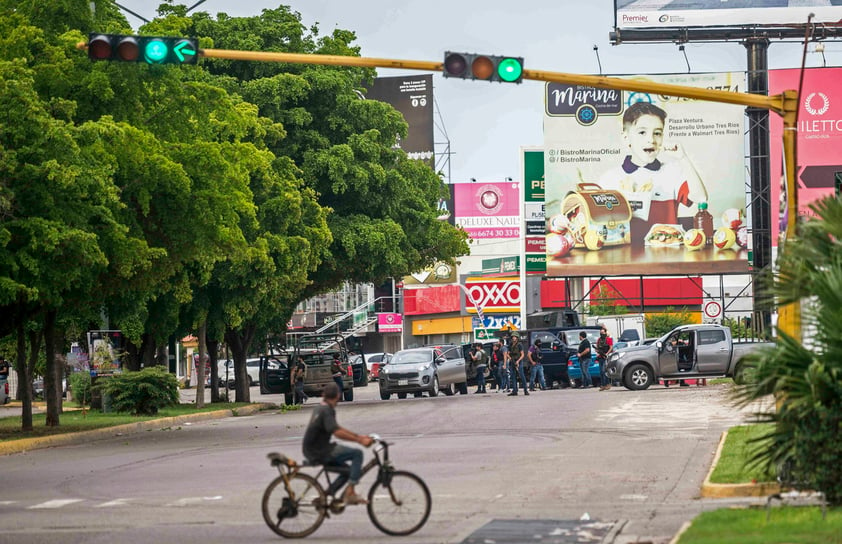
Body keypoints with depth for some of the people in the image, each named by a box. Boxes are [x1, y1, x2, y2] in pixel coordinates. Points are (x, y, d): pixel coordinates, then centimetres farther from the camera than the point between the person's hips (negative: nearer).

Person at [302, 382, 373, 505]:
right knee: (357, 453, -12)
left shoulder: (319, 408, 15)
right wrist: (359, 440, -25)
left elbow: (337, 428, 22)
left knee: (348, 471, 19)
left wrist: (358, 436, 17)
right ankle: (350, 492, -14)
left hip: (312, 451, 10)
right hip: (319, 452, -10)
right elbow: (337, 432, -27)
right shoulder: (326, 411, -16)